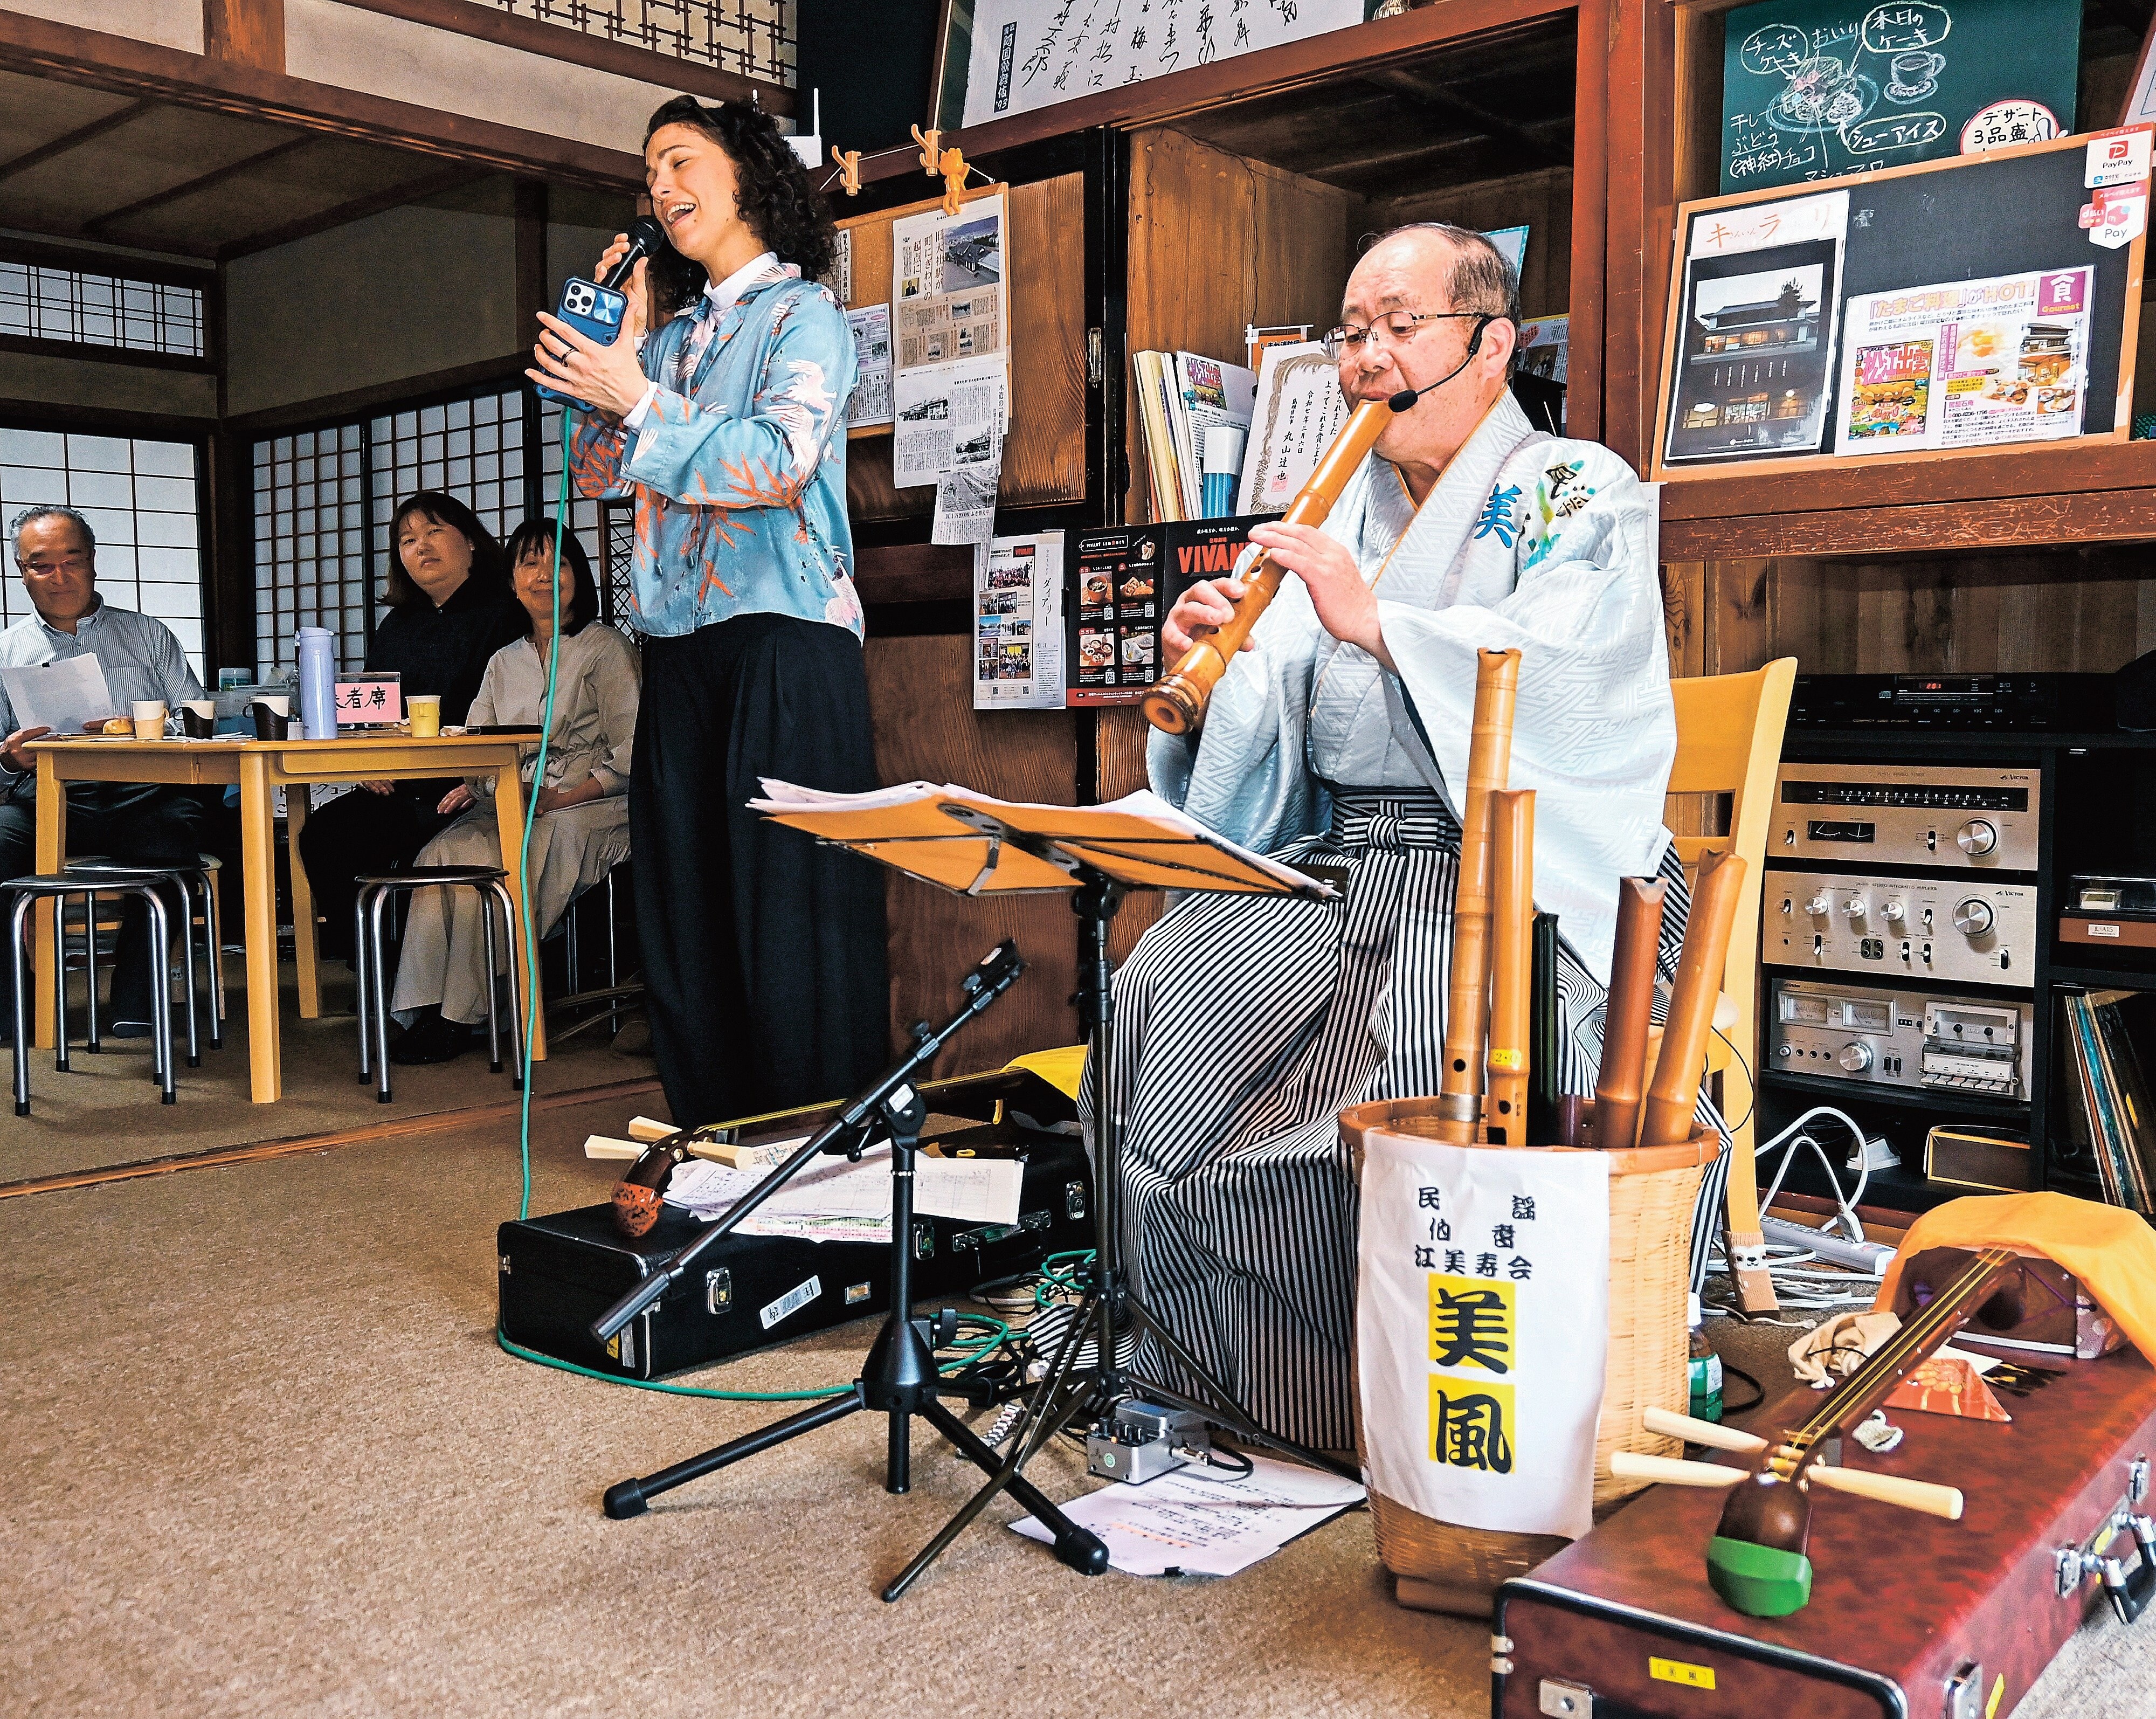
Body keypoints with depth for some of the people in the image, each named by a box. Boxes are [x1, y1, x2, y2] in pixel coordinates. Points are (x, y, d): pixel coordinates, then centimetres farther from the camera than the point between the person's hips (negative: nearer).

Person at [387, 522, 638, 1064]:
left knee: (486, 861, -31)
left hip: (587, 810, -5)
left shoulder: (607, 649, 4)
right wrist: (471, 786, -4)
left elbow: (628, 759, -5)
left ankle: (459, 1015, -23)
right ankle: (427, 1009, -29)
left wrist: (556, 799, -16)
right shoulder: (504, 662, 22)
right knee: (445, 852, -27)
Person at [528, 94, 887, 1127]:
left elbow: (782, 460, -14)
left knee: (792, 906, -8)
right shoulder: (675, 333, 21)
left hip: (785, 634, -7)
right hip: (682, 645, 7)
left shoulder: (801, 313, 2)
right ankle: (714, 1148, 17)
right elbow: (599, 473, 15)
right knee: (684, 909, 8)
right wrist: (621, 337, 10)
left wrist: (639, 398, -13)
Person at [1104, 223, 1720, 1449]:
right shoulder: (1339, 518, 20)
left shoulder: (1580, 495, 4)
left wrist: (1376, 623, -21)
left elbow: (1570, 688, -16)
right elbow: (1260, 733, 15)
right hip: (1335, 869, 6)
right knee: (1162, 990, -17)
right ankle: (1204, 1376, -1)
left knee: (1410, 1041, -33)